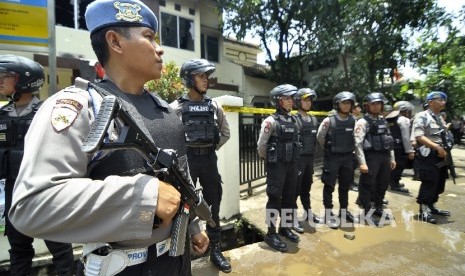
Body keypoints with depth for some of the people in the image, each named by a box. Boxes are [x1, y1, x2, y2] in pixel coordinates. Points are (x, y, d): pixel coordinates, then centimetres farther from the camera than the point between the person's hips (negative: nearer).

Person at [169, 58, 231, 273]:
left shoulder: (214, 106, 6)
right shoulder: (177, 107, -5)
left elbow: (225, 132, 13)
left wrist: (211, 149, 7)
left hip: (209, 159, 4)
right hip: (187, 160, -3)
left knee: (213, 205, 12)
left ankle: (215, 250, 30)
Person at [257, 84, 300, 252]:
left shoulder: (293, 120, 9)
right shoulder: (271, 121, -13)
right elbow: (261, 145, -11)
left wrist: (293, 160, 14)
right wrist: (269, 160, 2)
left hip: (291, 164, 7)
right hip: (276, 166, -7)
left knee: (289, 197, 15)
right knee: (275, 198, 0)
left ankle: (285, 227, 32)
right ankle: (271, 233, 14)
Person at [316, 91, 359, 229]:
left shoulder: (353, 121, 2)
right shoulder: (329, 120, -11)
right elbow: (320, 137, -3)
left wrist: (348, 150, 12)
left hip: (348, 157, 5)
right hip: (332, 157, -4)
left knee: (345, 186, 15)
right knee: (329, 186, 3)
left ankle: (343, 211, 32)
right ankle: (328, 214, 16)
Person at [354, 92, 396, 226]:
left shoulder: (383, 120, 14)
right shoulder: (363, 122, -10)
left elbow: (389, 140, 19)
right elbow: (358, 143, -17)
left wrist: (392, 158, 15)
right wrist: (362, 162, -22)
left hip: (384, 156, 8)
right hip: (371, 156, -8)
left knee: (383, 184, 18)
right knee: (367, 186, 1)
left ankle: (378, 208, 36)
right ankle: (367, 213, 14)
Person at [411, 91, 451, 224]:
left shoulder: (440, 118, 17)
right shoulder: (422, 116, -9)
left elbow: (444, 136, 21)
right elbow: (419, 136, -19)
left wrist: (444, 150, 6)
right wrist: (437, 147, -21)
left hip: (441, 155, 9)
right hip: (428, 155, -8)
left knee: (439, 182, 14)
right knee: (429, 183, -5)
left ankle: (432, 206, 30)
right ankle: (423, 210, 7)